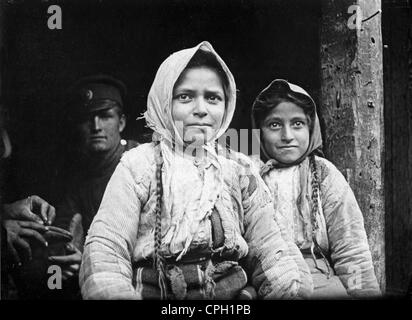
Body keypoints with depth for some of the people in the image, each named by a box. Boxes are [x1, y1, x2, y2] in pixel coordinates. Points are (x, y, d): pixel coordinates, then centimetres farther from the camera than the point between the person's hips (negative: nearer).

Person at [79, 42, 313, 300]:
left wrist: (296, 291, -14)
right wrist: (115, 293, -29)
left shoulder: (239, 171, 7)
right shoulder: (138, 165, -2)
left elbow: (269, 251, 4)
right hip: (153, 292, -2)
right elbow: (105, 250, -11)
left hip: (233, 294, 2)